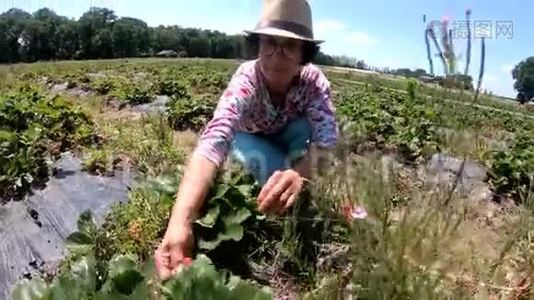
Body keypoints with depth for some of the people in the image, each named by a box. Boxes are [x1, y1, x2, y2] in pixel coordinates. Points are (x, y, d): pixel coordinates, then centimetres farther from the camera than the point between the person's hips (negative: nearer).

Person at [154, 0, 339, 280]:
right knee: (263, 160, -36)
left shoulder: (313, 80, -30)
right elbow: (213, 142, -54)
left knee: (306, 126, -31)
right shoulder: (245, 81, -38)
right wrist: (180, 222, -70)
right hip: (249, 141, -2)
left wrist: (298, 174, -65)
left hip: (290, 140, 2)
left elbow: (326, 139, -40)